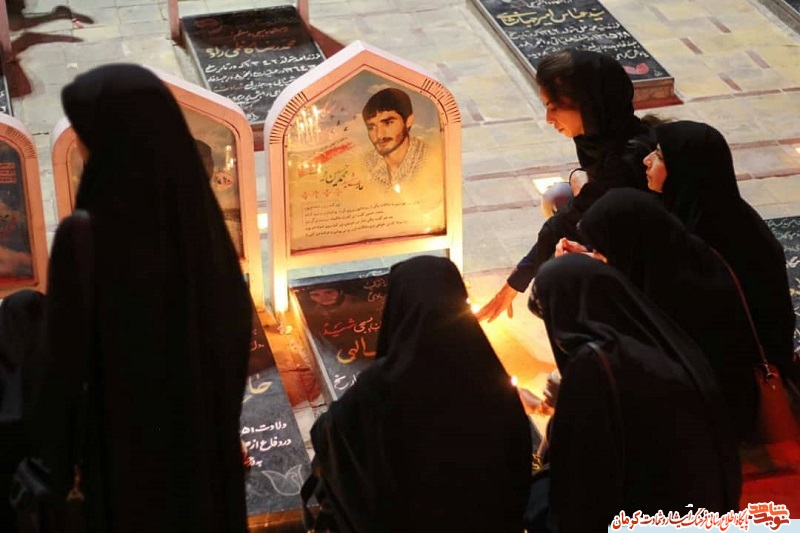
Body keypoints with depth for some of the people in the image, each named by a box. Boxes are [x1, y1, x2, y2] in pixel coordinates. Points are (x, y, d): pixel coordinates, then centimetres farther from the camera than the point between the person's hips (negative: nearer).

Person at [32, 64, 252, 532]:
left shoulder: (85, 235, -26)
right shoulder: (198, 213, -9)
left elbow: (66, 367, -19)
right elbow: (236, 322, 1)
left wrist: (58, 463, -6)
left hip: (128, 449, -5)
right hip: (206, 434, 5)